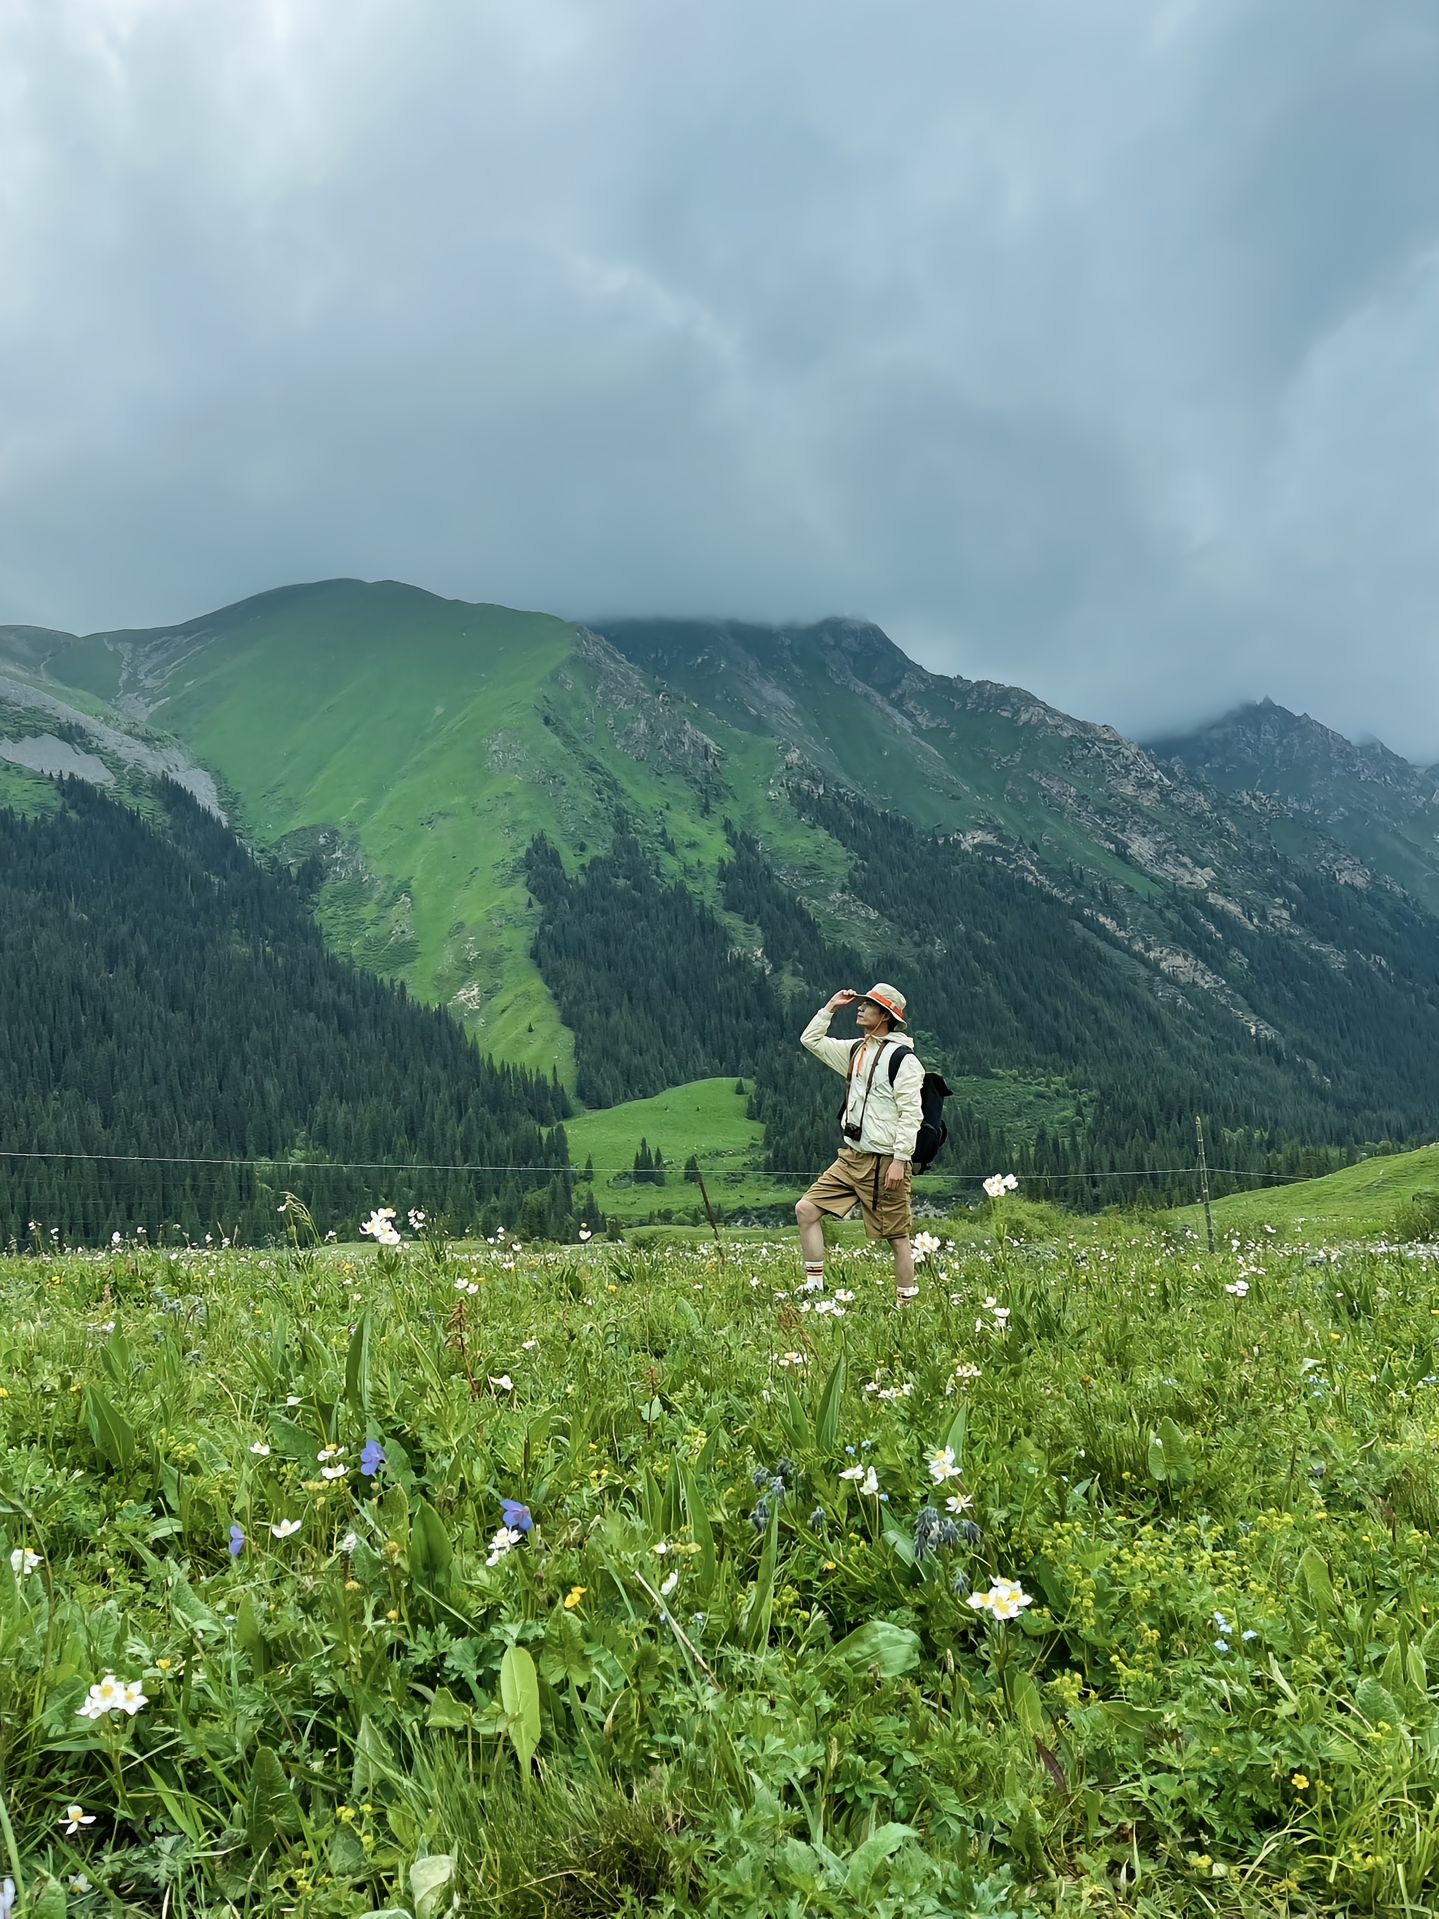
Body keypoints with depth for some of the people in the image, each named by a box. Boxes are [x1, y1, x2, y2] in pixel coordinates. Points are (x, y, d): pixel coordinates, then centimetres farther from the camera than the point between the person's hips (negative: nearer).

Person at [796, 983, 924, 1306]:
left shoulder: (903, 1057, -11)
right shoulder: (856, 1050, 13)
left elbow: (910, 1114, -16)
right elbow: (810, 1040, 22)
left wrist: (900, 1160, -21)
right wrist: (831, 1006, 13)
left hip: (884, 1162, -8)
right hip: (851, 1158, 8)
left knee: (897, 1236, 0)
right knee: (806, 1209, 1)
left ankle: (906, 1305, 8)